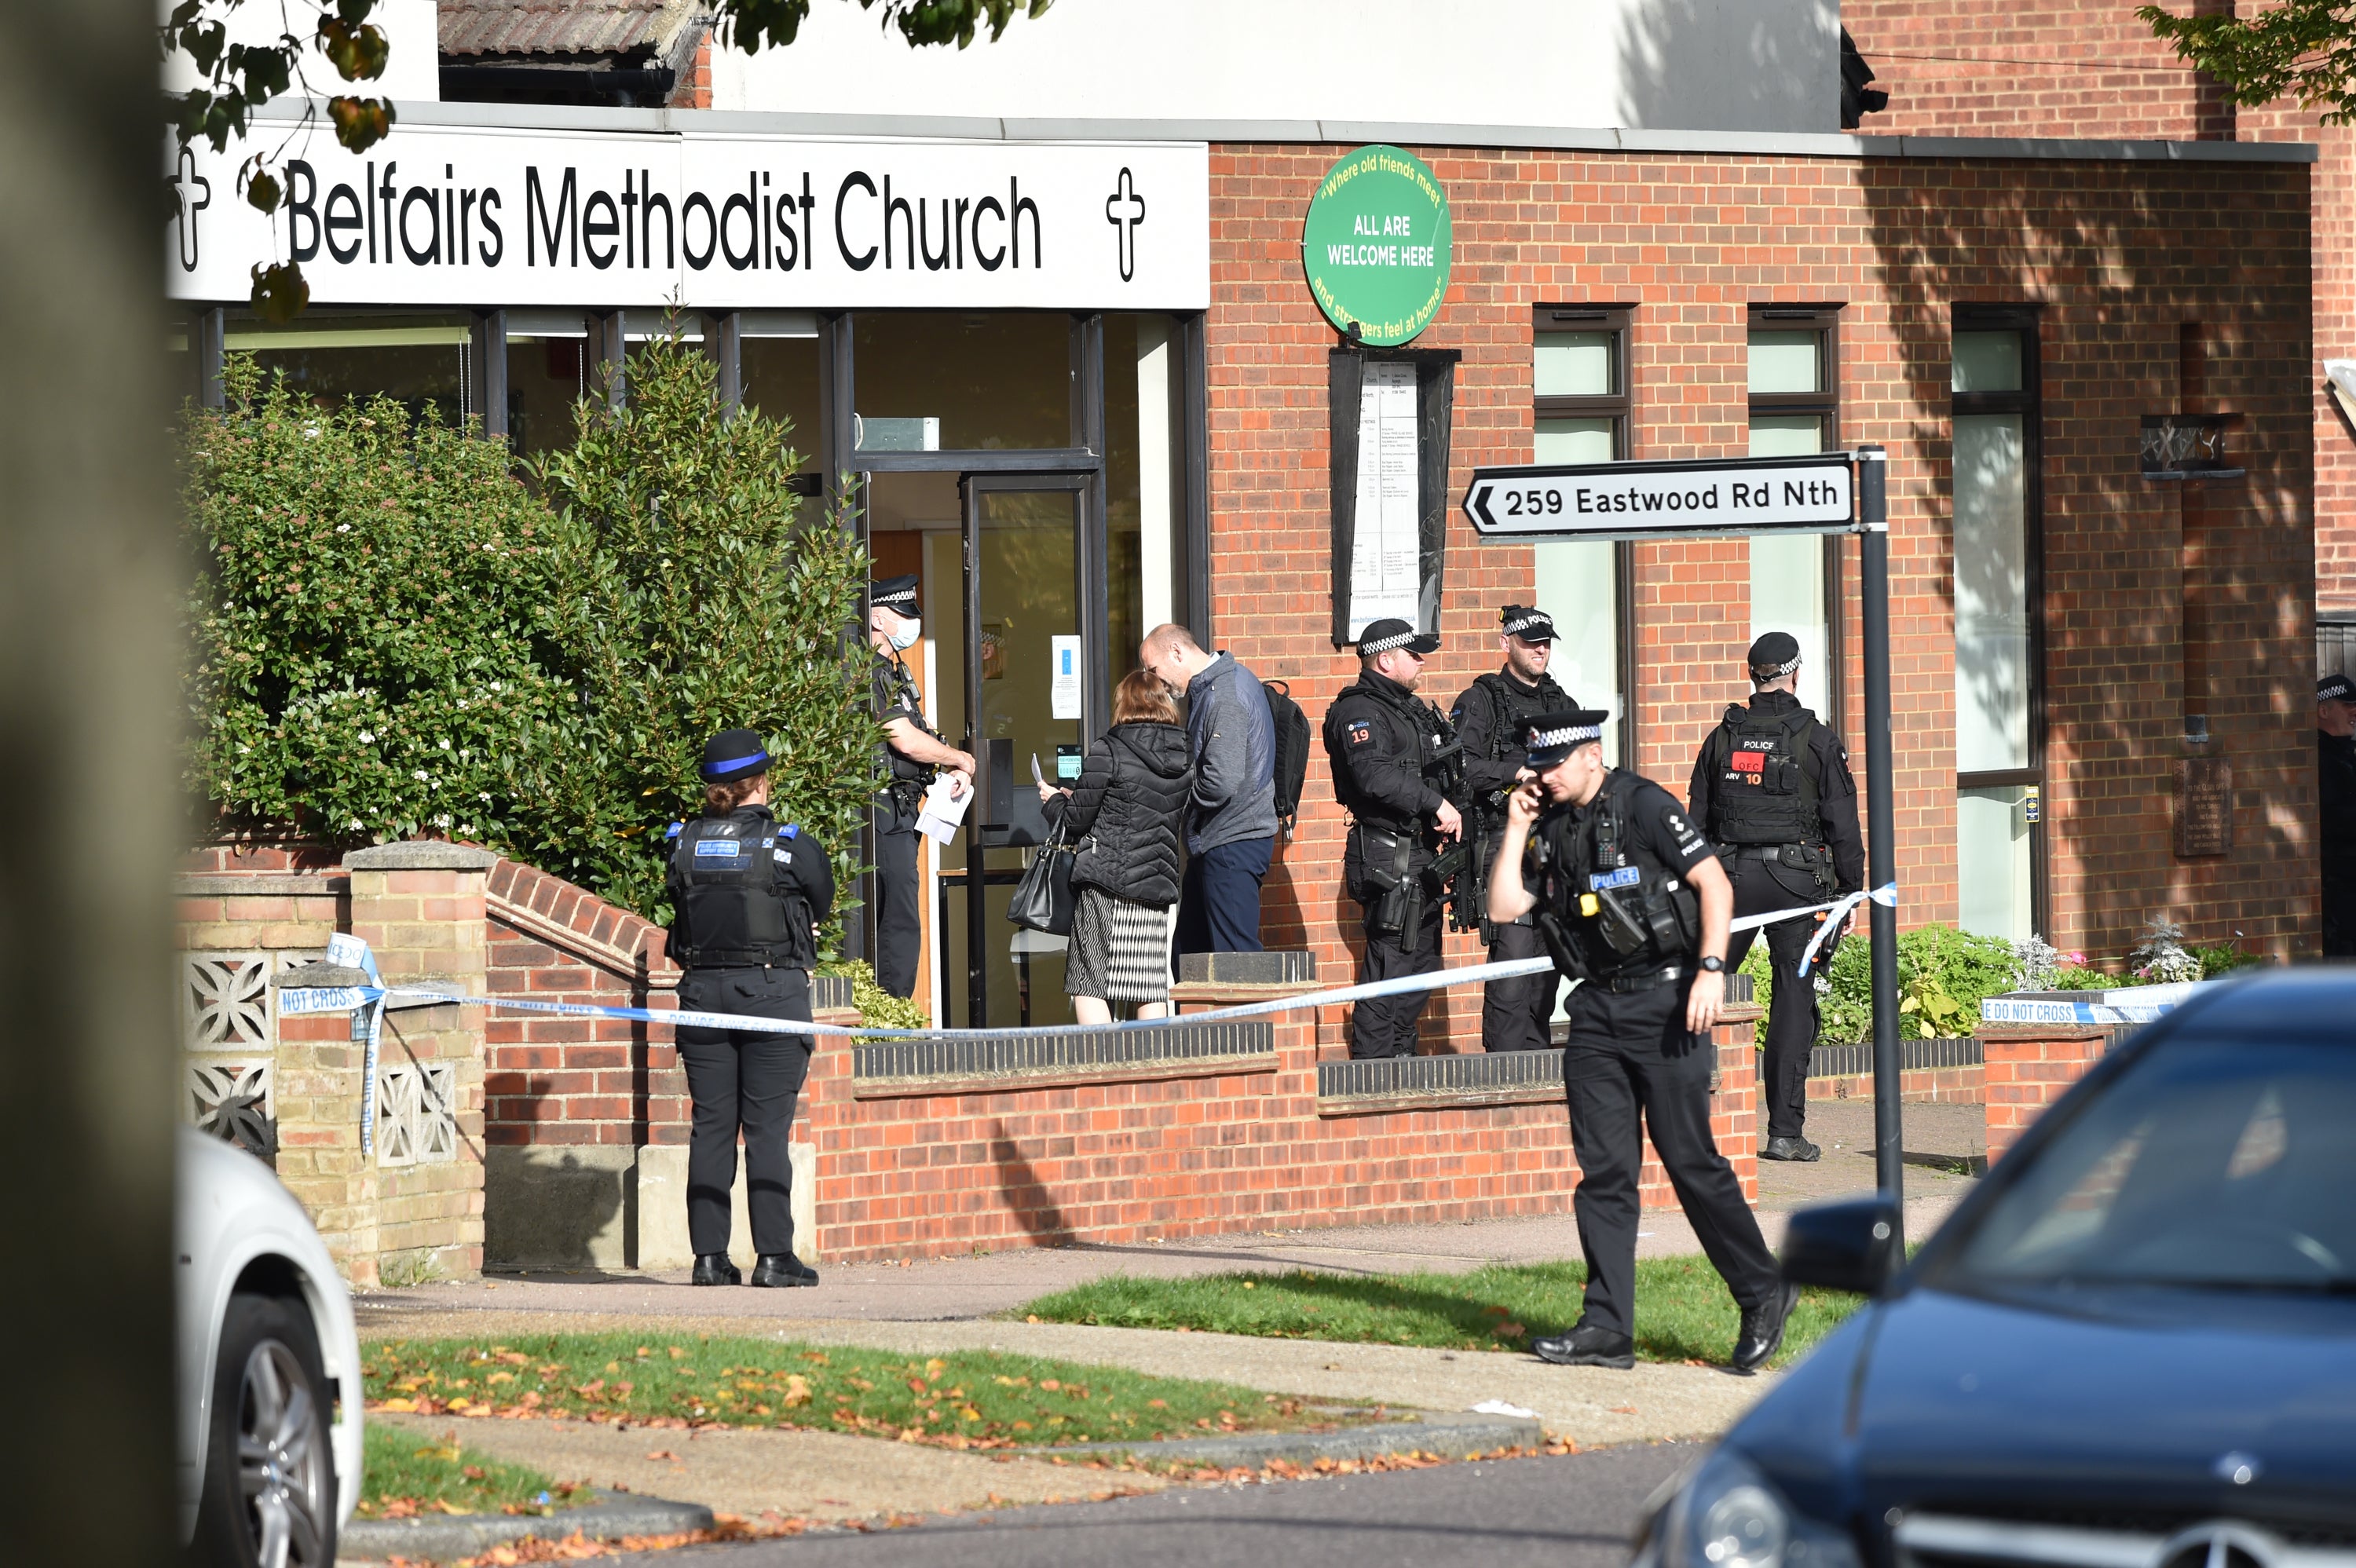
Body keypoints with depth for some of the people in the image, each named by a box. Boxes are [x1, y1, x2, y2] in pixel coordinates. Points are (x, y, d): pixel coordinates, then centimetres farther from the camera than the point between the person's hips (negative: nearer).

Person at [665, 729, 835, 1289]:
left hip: (703, 989, 3)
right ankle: (774, 1255, -2)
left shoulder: (684, 844, 2)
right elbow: (821, 903, 7)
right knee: (768, 1126, -1)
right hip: (773, 988, -3)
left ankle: (710, 1254, 6)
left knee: (711, 1124, 7)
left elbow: (680, 901, 8)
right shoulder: (789, 844, -6)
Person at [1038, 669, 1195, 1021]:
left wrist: (1053, 800, 18)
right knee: (1151, 989, 7)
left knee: (1088, 986, -2)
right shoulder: (1185, 758, 9)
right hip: (1158, 884, 5)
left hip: (1105, 883, -5)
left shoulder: (1110, 752, -7)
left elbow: (1075, 823, -5)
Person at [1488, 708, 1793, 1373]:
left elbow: (1714, 882, -10)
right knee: (1604, 1169, 2)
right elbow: (1504, 908, 10)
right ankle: (1607, 1328, 2)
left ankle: (1763, 1294, 9)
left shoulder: (1643, 806, -7)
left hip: (1664, 1000, -7)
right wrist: (1516, 830, 4)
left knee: (1690, 1160, -6)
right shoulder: (1552, 830, 13)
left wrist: (1711, 969, -19)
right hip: (1597, 1008, 7)